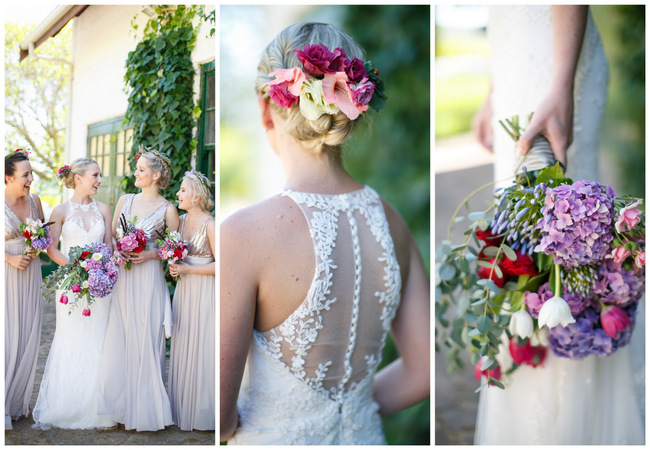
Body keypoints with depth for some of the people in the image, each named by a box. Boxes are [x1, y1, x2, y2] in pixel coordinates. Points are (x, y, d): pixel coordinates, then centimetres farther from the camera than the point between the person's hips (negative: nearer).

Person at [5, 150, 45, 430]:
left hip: (30, 274, 5)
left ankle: (19, 401, 22)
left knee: (27, 337, 8)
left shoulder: (34, 201, 3)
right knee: (6, 336, -5)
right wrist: (11, 258, -17)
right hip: (7, 277, -5)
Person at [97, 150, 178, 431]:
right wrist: (119, 251, -5)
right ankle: (122, 403, 18)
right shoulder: (125, 200, 11)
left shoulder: (167, 210, -2)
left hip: (149, 279, -4)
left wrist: (151, 254, -14)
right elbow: (112, 235, 15)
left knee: (146, 340, -1)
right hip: (123, 278, 4)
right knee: (119, 339, 5)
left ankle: (146, 409, 12)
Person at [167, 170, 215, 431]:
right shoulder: (180, 220, 7)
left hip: (204, 291, -7)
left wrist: (187, 269, -16)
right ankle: (182, 408, 23)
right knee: (182, 348, 11)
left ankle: (201, 412, 14)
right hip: (183, 290, 7)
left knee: (201, 349, 1)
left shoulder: (210, 225, -13)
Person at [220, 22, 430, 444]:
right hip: (363, 435, 5)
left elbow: (215, 416, -19)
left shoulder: (245, 234, -21)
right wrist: (343, 411, 11)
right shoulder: (389, 220, -6)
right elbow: (422, 371, 2)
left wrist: (234, 426, 2)